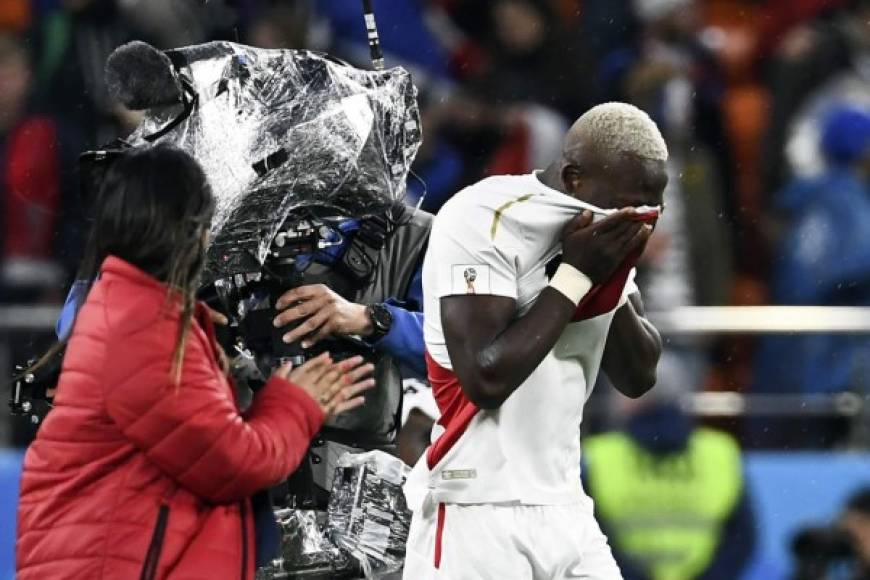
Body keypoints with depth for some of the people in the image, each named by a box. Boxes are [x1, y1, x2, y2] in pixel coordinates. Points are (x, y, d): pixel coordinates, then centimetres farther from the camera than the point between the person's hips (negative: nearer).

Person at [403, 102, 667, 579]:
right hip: (478, 511, -7)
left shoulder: (603, 235, 8)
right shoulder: (483, 221, -15)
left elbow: (638, 378, 12)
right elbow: (487, 379, -22)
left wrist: (614, 278, -4)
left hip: (565, 508, 7)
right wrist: (576, 275, -17)